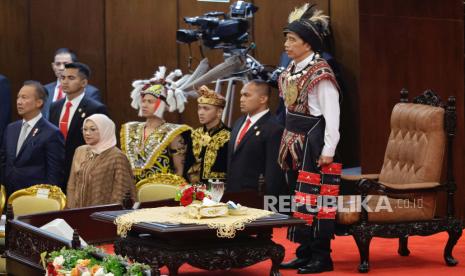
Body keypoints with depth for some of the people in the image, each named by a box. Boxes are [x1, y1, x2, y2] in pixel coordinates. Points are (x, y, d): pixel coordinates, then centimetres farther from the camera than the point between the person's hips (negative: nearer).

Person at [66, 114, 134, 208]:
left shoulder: (117, 157, -8)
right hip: (78, 211, 5)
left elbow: (119, 193, -8)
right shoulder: (80, 151, 9)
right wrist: (71, 210, 4)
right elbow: (72, 186, 12)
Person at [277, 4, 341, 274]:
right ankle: (305, 253, 20)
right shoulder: (291, 71, 10)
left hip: (314, 143, -9)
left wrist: (328, 150, -19)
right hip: (295, 143, 9)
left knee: (315, 199, -4)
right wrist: (288, 142, 15)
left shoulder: (321, 74, -14)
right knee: (299, 198, 12)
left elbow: (332, 114, -17)